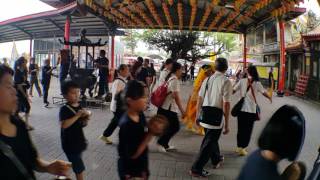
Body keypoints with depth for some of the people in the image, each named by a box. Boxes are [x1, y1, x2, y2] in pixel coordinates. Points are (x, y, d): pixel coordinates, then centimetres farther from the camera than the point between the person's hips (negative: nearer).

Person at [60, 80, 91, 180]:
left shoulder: (79, 106, 3)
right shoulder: (64, 109, -18)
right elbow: (64, 125, -32)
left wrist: (86, 117, -9)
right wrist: (77, 115, -30)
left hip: (79, 141, 8)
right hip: (70, 143, -7)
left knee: (75, 164, 23)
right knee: (79, 167, 2)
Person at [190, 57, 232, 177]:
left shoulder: (207, 79, 5)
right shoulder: (226, 82, -11)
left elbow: (199, 99, 8)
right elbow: (226, 105, -15)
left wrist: (198, 115, 20)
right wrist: (226, 124, -7)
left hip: (205, 112, 6)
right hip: (217, 115, -6)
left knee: (211, 138, 25)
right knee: (209, 142, 5)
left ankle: (216, 160, 49)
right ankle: (196, 169, 10)